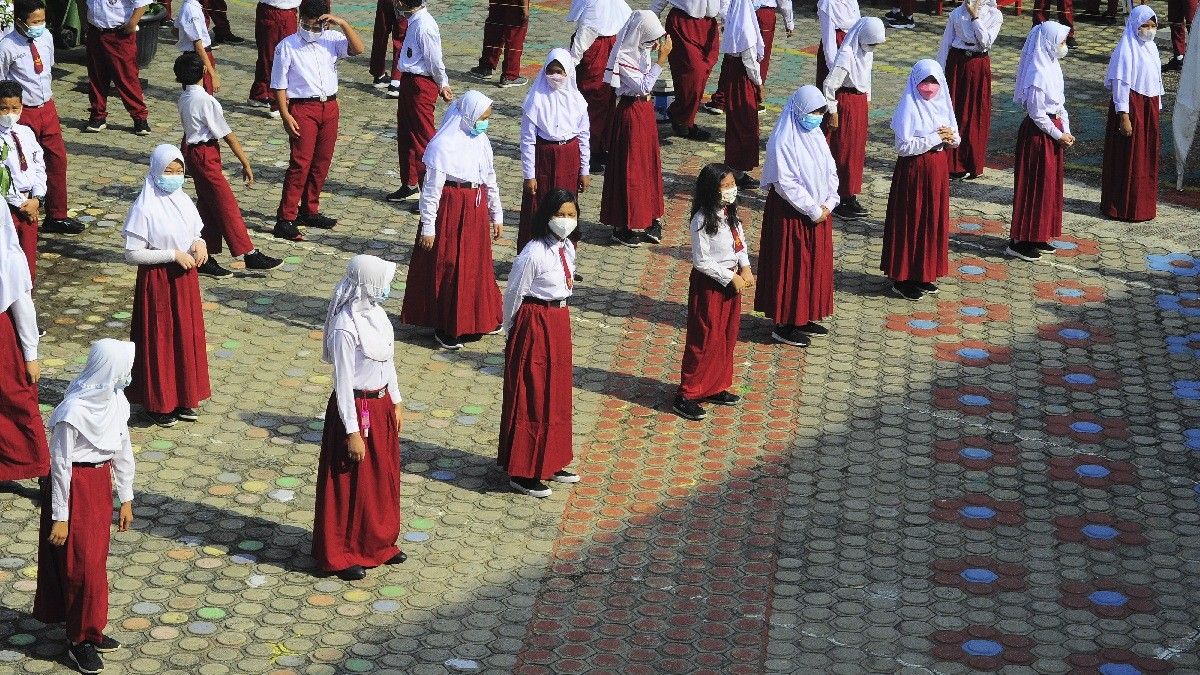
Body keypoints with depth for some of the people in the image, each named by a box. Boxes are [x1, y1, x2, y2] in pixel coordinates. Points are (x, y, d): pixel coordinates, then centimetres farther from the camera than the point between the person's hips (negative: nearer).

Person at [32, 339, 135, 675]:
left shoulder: (116, 401, -2)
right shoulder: (73, 412, -25)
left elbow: (123, 451, 8)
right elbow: (60, 466, -18)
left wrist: (126, 498, 14)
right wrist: (60, 517, -14)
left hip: (101, 483, 7)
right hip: (75, 488, -7)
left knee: (96, 558, 17)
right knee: (81, 564, 1)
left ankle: (90, 630, 31)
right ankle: (80, 639, 15)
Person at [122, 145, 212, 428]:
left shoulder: (184, 201, 2)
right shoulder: (144, 208, -18)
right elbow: (132, 253, -18)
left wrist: (199, 243, -8)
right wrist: (172, 255, -22)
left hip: (185, 278, 6)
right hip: (157, 281, -6)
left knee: (186, 336, 13)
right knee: (159, 340, 4)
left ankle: (182, 398, 27)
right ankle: (157, 402, 19)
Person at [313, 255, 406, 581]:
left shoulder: (376, 313, 0)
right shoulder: (345, 328, -25)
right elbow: (343, 383, -22)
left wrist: (396, 402, 16)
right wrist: (352, 432, -19)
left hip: (382, 405, 8)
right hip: (357, 409, -8)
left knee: (383, 478, 20)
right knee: (351, 484, 6)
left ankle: (378, 542, 37)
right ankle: (339, 555, 21)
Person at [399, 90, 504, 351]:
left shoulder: (480, 141, 6)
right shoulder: (443, 145, -17)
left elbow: (490, 180, 16)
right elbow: (431, 190, -15)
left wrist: (496, 214, 18)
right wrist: (428, 227, -15)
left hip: (476, 211, 7)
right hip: (450, 210, -7)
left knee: (478, 266, 17)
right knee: (448, 268, 3)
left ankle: (479, 319, 32)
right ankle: (444, 327, 13)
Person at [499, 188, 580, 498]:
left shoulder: (567, 248, 4)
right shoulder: (533, 254, -21)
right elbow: (513, 294, -12)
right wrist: (511, 334, -2)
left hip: (559, 322, 8)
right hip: (534, 325, -8)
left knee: (556, 395, 17)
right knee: (531, 398, 0)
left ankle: (549, 463, 31)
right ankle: (523, 472, 11)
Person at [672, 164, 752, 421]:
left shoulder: (730, 214, 4)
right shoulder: (703, 221, -21)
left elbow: (741, 243, 14)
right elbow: (701, 260, -21)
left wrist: (745, 268, -3)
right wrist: (730, 277, -17)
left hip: (731, 279, 8)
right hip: (709, 283, -8)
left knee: (727, 338, 16)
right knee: (706, 341, -4)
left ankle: (716, 388, 30)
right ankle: (686, 396, 4)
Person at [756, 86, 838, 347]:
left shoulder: (816, 136, 7)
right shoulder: (783, 142, -18)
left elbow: (831, 172, 10)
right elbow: (785, 183, -21)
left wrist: (828, 203, -5)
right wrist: (813, 210, -18)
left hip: (818, 212, 8)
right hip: (791, 215, -8)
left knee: (815, 264, 13)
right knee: (790, 266, -1)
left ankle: (804, 318, 26)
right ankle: (784, 324, 7)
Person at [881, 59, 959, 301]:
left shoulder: (942, 104, 6)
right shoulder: (909, 108, -14)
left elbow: (955, 139, 12)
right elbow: (903, 146, -21)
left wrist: (950, 137, -11)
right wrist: (935, 138, -20)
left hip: (938, 168, 7)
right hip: (913, 170, -7)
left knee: (934, 222, 12)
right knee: (910, 222, 0)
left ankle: (924, 275, 23)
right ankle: (902, 279, 9)